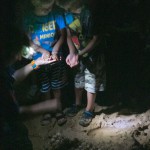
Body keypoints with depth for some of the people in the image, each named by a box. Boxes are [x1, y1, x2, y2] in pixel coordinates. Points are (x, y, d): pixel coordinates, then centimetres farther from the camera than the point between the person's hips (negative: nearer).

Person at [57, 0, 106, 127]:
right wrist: (72, 53, -15)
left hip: (91, 55, -6)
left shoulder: (88, 14, -29)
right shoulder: (68, 13, -8)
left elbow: (96, 39, -23)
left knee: (91, 83, 8)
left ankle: (89, 110, 27)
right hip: (77, 54, 6)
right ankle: (78, 104, 44)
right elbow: (69, 35, 1)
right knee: (78, 81, 21)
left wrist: (79, 54, -26)